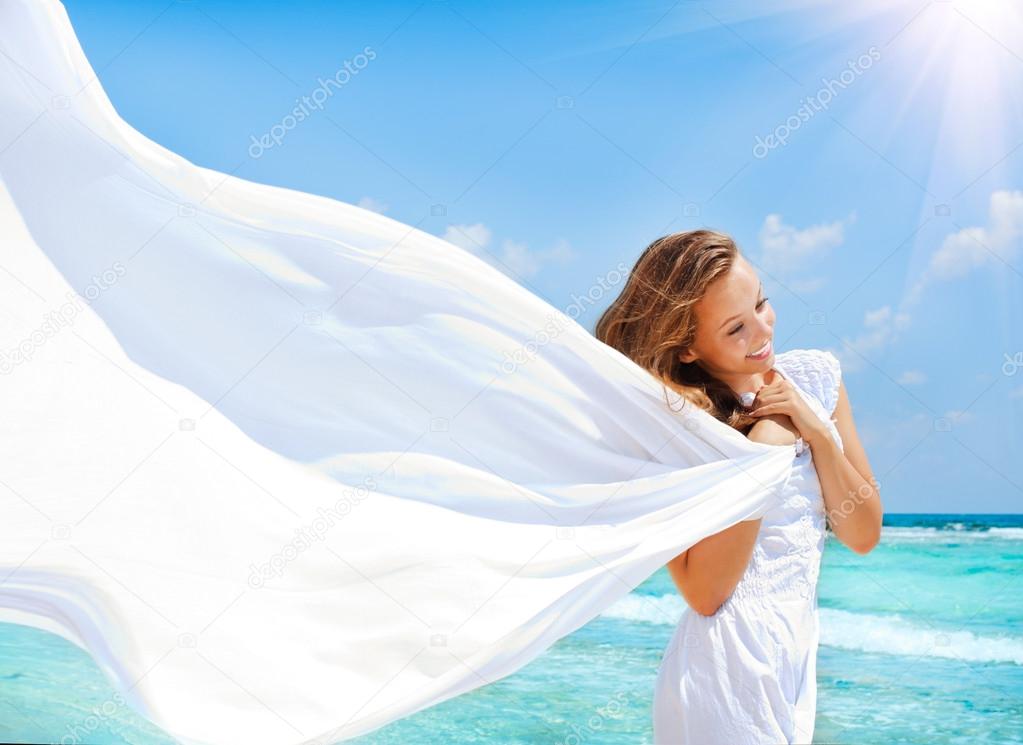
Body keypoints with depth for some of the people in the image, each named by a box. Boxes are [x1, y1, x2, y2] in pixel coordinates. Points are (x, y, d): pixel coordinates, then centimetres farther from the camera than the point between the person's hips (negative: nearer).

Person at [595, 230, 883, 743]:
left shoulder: (814, 375, -2)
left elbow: (863, 536, 1)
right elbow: (704, 592, -21)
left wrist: (818, 431, -13)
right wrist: (764, 446, -22)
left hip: (800, 657, 5)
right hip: (728, 671, -5)